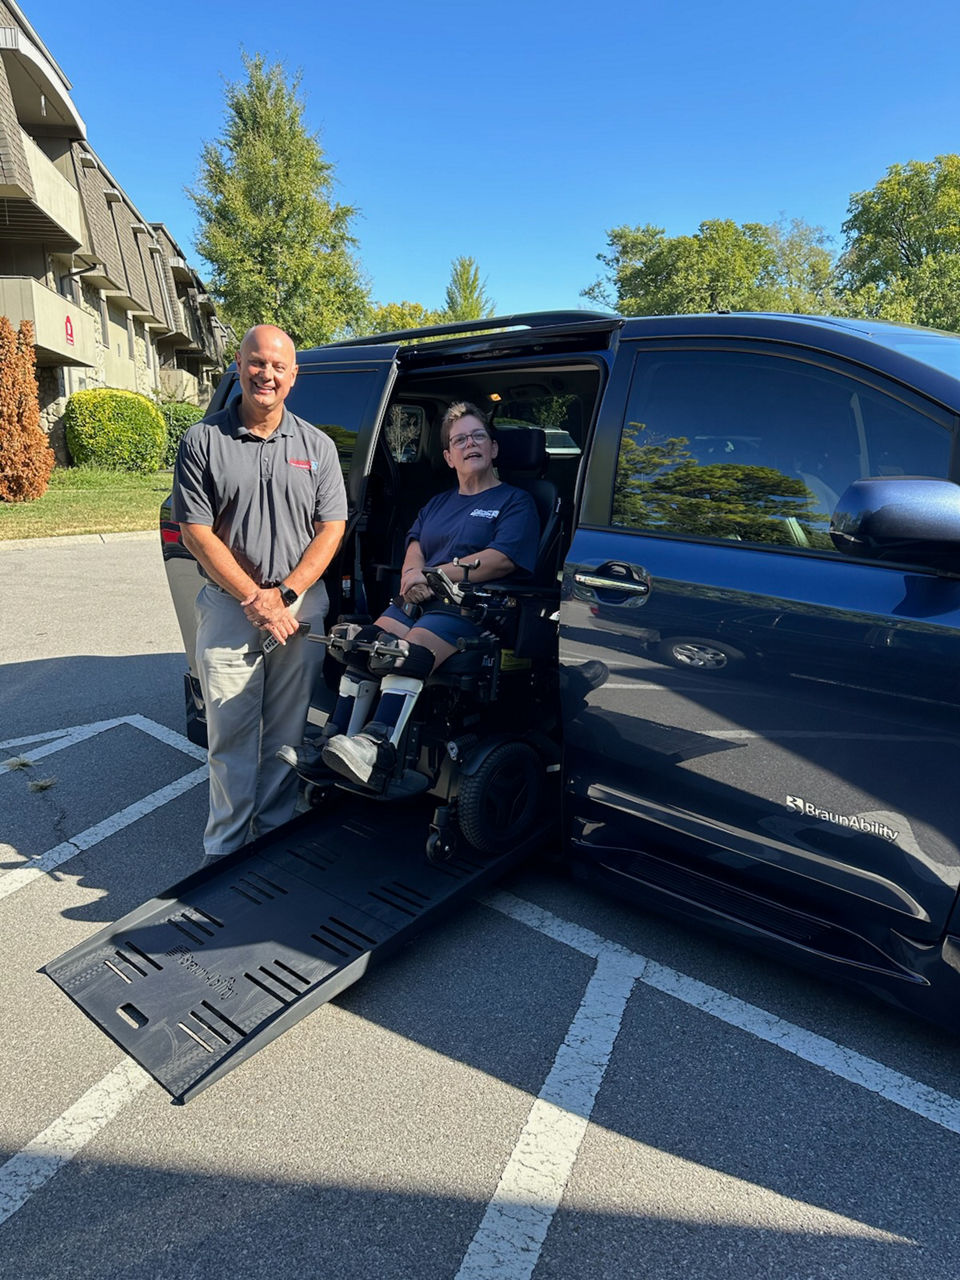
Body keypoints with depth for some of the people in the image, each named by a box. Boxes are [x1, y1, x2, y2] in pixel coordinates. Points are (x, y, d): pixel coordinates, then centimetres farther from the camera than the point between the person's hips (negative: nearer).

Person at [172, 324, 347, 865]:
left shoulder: (317, 445, 7)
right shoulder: (203, 441, 1)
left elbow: (332, 528, 3)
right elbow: (196, 533, -4)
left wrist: (285, 594, -10)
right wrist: (255, 599, -12)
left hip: (302, 607, 2)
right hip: (229, 608, -1)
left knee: (286, 736, 10)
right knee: (231, 738, 4)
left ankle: (275, 834, 26)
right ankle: (224, 848, 19)